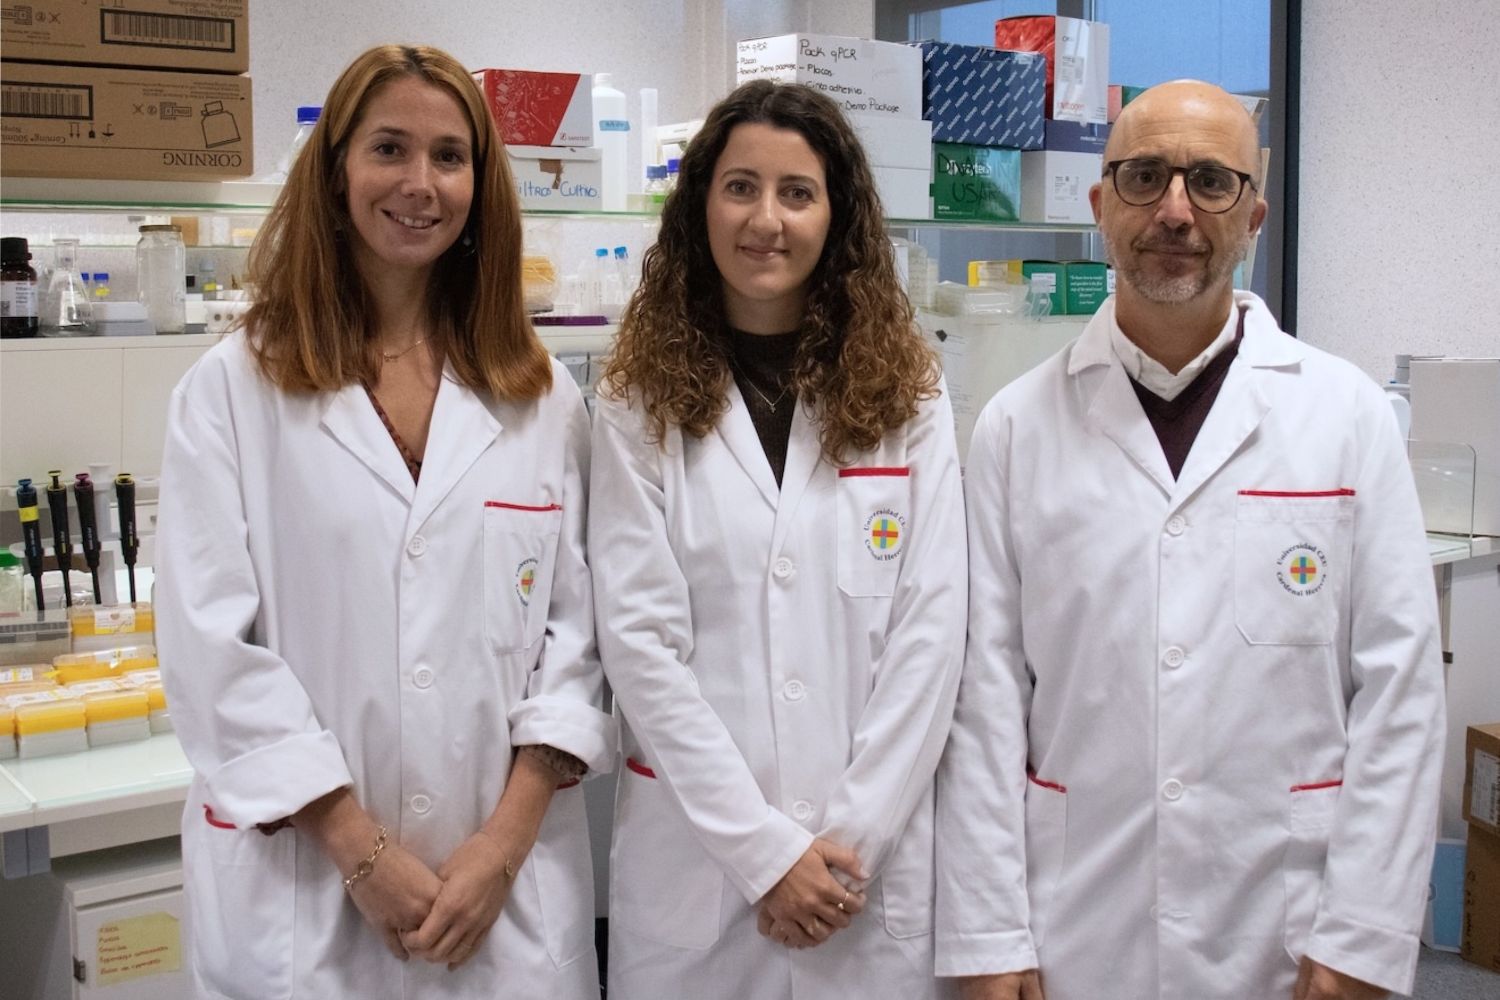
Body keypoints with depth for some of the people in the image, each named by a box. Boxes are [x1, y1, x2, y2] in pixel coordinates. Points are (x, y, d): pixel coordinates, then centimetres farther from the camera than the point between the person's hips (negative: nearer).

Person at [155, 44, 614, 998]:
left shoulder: (540, 396, 5)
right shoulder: (231, 391, -2)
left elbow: (576, 628, 2)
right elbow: (211, 646, -6)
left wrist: (508, 838, -8)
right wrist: (362, 850, -11)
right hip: (304, 891, -1)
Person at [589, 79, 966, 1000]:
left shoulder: (908, 398, 2)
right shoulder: (641, 404, -2)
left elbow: (931, 632, -2)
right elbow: (640, 641, -7)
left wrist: (849, 837, -9)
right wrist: (764, 848, -12)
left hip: (874, 856, 1)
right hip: (695, 855, -1)